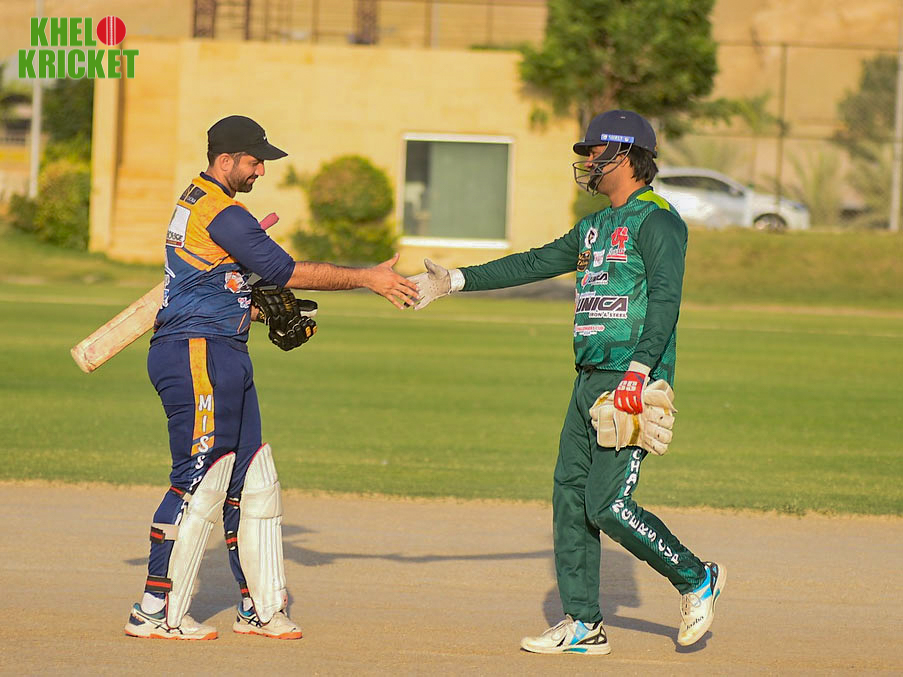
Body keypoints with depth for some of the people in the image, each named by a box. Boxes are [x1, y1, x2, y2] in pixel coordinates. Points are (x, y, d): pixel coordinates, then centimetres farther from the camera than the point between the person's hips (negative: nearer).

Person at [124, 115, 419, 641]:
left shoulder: (197, 203, 18)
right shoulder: (222, 212, -14)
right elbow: (286, 271, -15)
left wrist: (269, 311, 12)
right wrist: (368, 279, -10)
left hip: (224, 360, 11)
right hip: (198, 358, -11)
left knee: (254, 483, 11)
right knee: (200, 484, -9)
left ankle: (261, 607, 15)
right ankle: (157, 613, -7)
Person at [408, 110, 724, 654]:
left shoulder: (657, 221, -9)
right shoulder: (595, 226, 20)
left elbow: (665, 300, -20)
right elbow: (534, 264, 26)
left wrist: (638, 372, -30)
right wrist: (454, 282, 25)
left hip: (634, 386, -9)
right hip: (590, 383, 9)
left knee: (607, 504, -14)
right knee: (570, 497, 6)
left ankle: (697, 580, 4)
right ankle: (584, 625, 11)